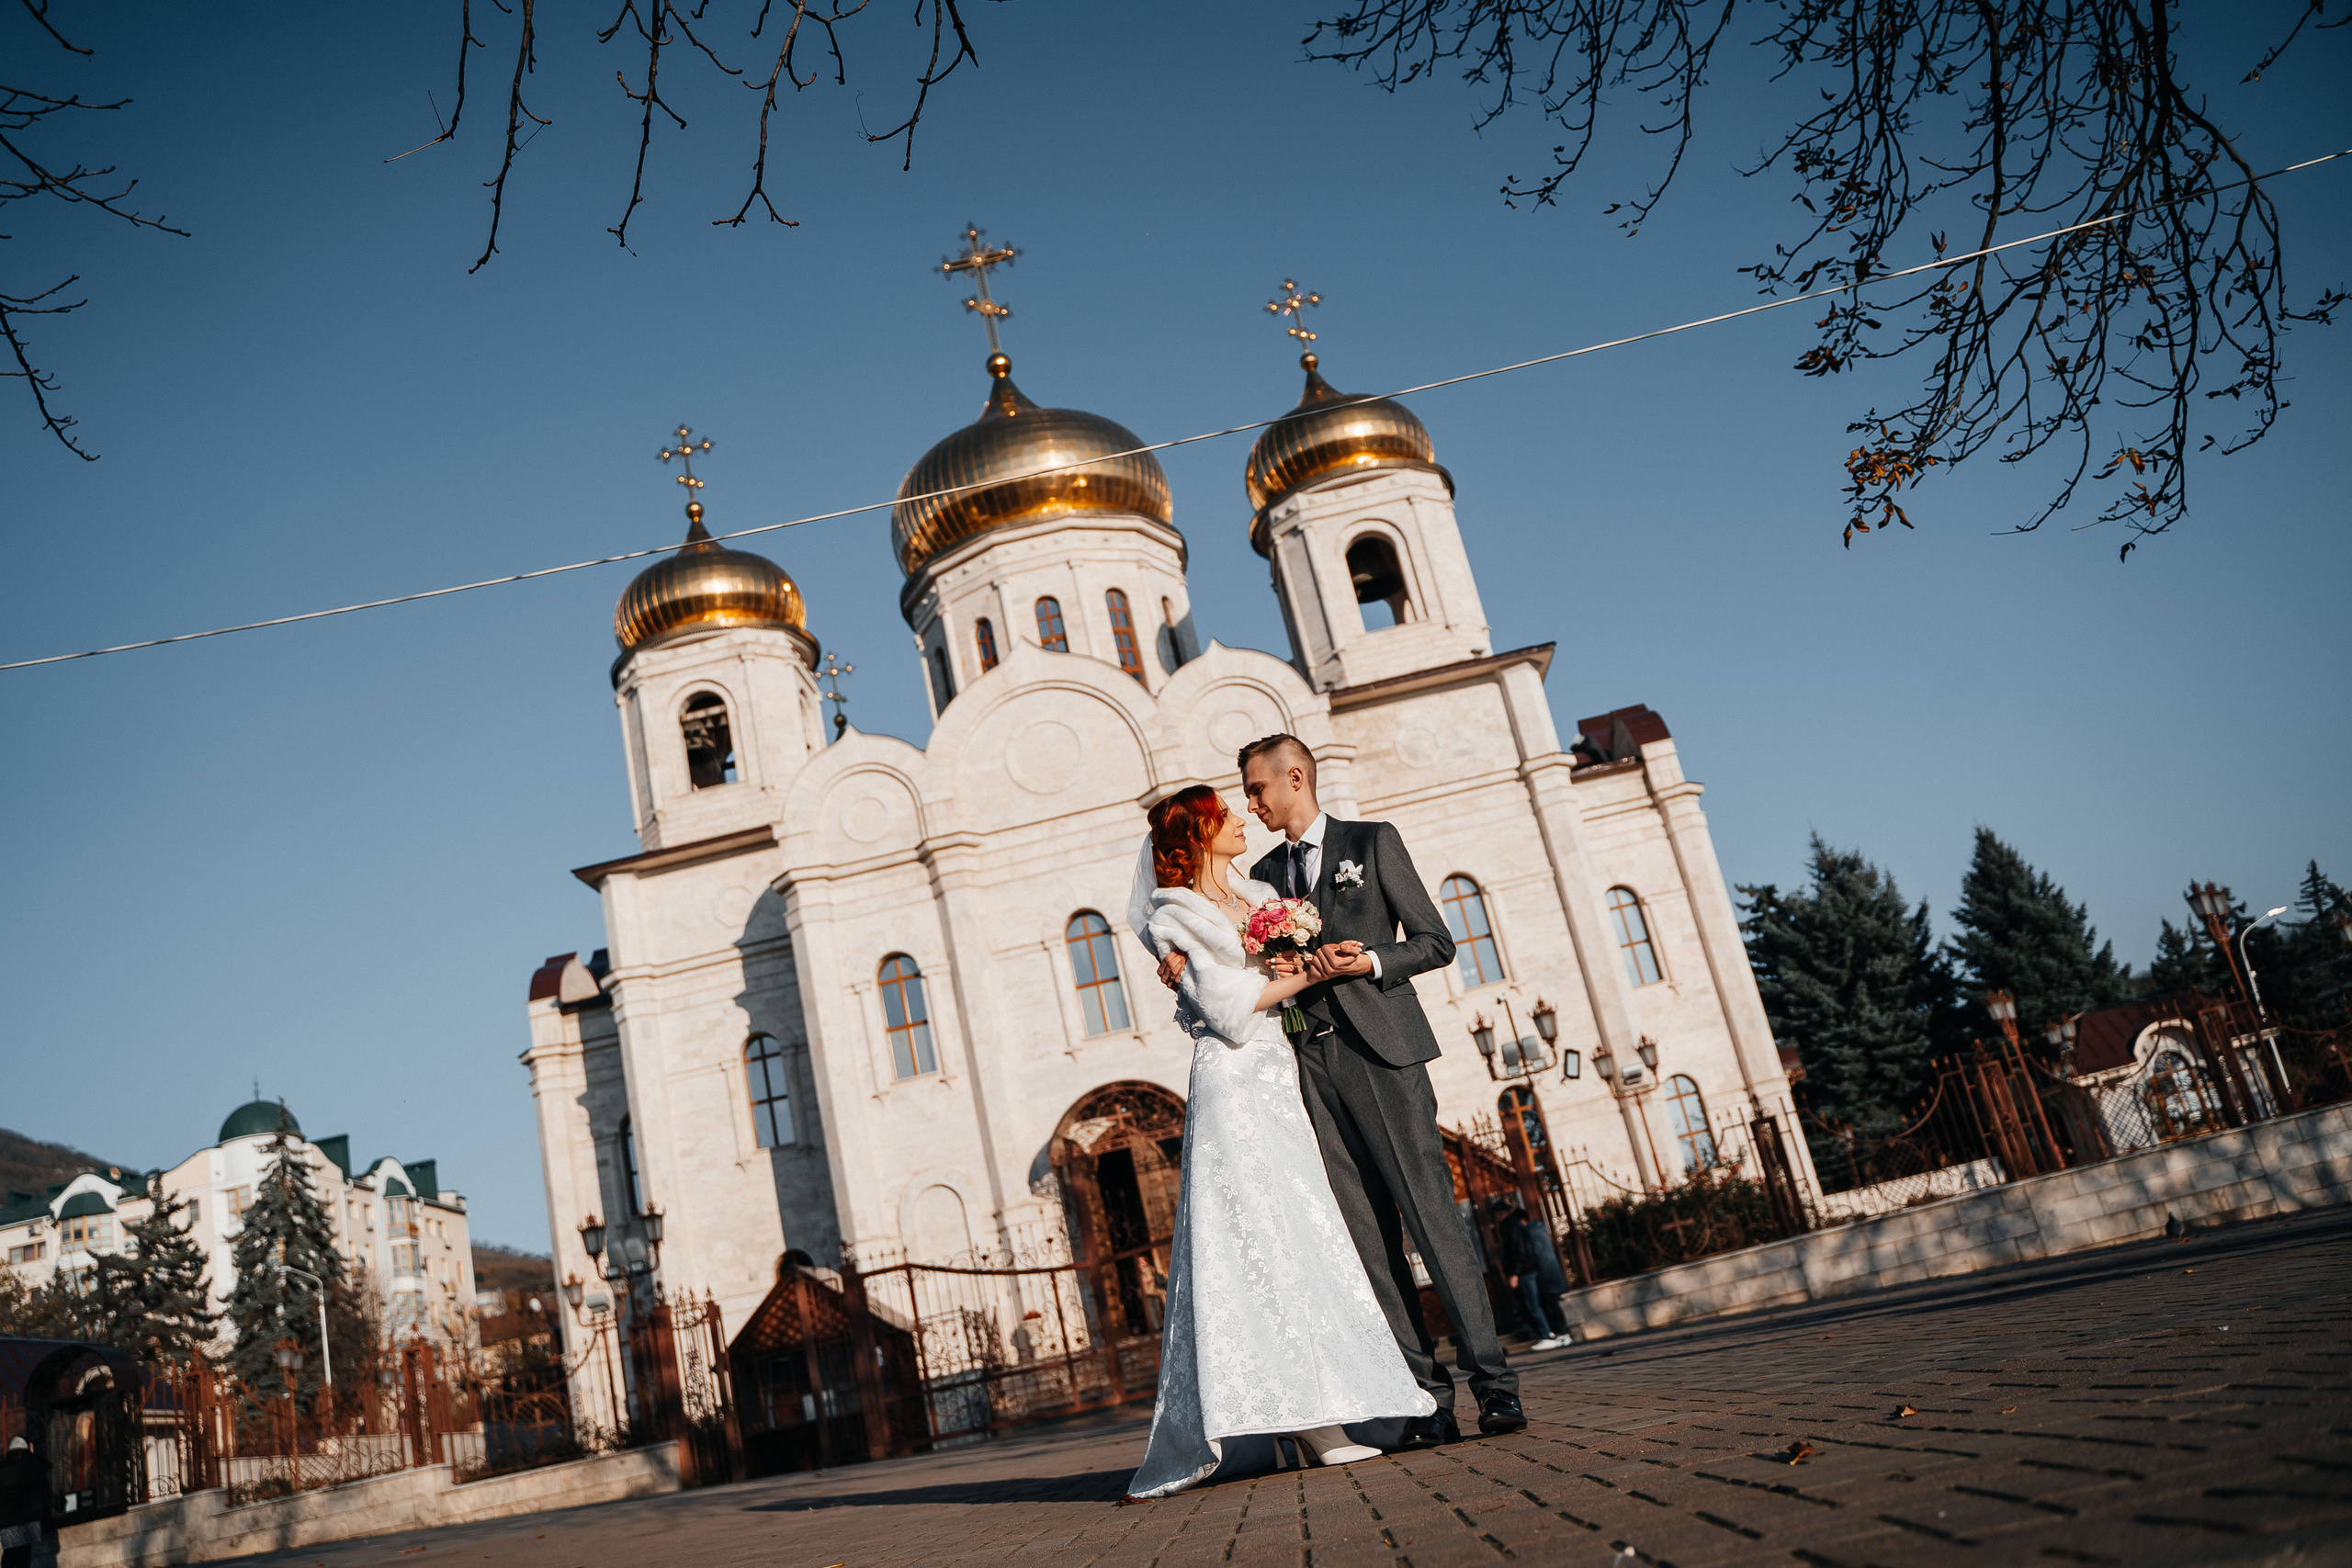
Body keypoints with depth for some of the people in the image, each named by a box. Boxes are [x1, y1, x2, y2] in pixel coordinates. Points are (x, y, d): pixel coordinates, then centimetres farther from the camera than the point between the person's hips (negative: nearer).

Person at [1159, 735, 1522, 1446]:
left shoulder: (1372, 842, 7)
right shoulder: (1264, 875, 20)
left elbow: (1436, 942, 3)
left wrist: (1369, 962, -13)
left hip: (1378, 1050, -4)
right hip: (1310, 1062, 5)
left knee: (1431, 1214, -8)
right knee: (1368, 1236, 1)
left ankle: (1493, 1381, -2)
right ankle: (1428, 1397, 4)